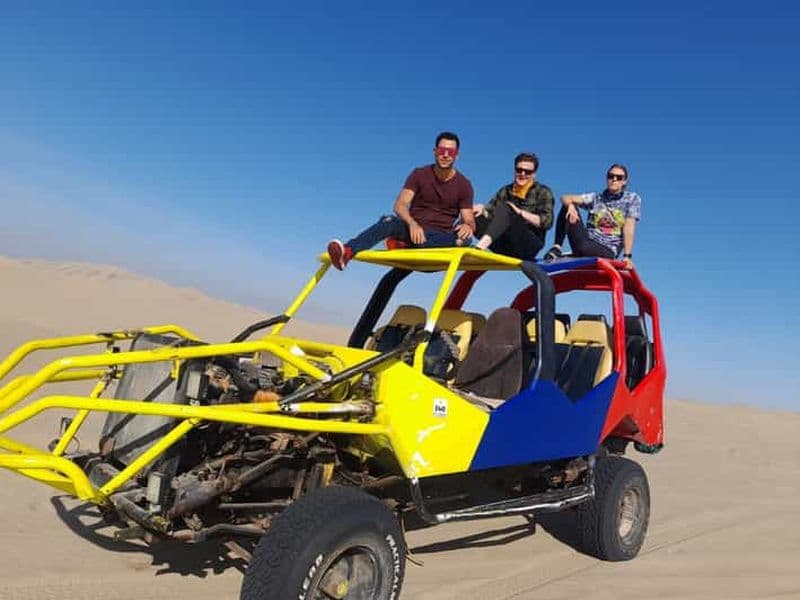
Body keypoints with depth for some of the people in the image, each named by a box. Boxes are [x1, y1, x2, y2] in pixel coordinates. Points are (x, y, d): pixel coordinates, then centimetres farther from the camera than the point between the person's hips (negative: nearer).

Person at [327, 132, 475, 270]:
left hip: (440, 237, 0)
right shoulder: (420, 175, 4)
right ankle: (347, 251, -55)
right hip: (413, 229, 0)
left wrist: (468, 226, -27)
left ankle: (403, 245, -44)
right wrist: (412, 223, -31)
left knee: (464, 239, -34)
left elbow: (469, 221, 0)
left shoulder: (464, 185, 5)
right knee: (389, 221, -33)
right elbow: (400, 205, -9)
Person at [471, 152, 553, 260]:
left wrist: (520, 212, -11)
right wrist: (483, 210, -15)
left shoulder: (543, 192, 10)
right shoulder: (505, 191, 19)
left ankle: (480, 247, -53)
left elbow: (547, 222, -4)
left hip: (530, 245, -4)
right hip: (505, 246, 4)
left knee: (503, 209, -30)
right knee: (475, 217, -19)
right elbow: (489, 214, 9)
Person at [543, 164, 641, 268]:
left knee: (583, 247, -39)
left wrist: (627, 256, -18)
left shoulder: (632, 199, 6)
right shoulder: (596, 198, 13)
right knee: (567, 206, -10)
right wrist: (570, 205, -24)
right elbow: (565, 198, 0)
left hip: (607, 251, -4)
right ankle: (557, 248, -15)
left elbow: (629, 228, -7)